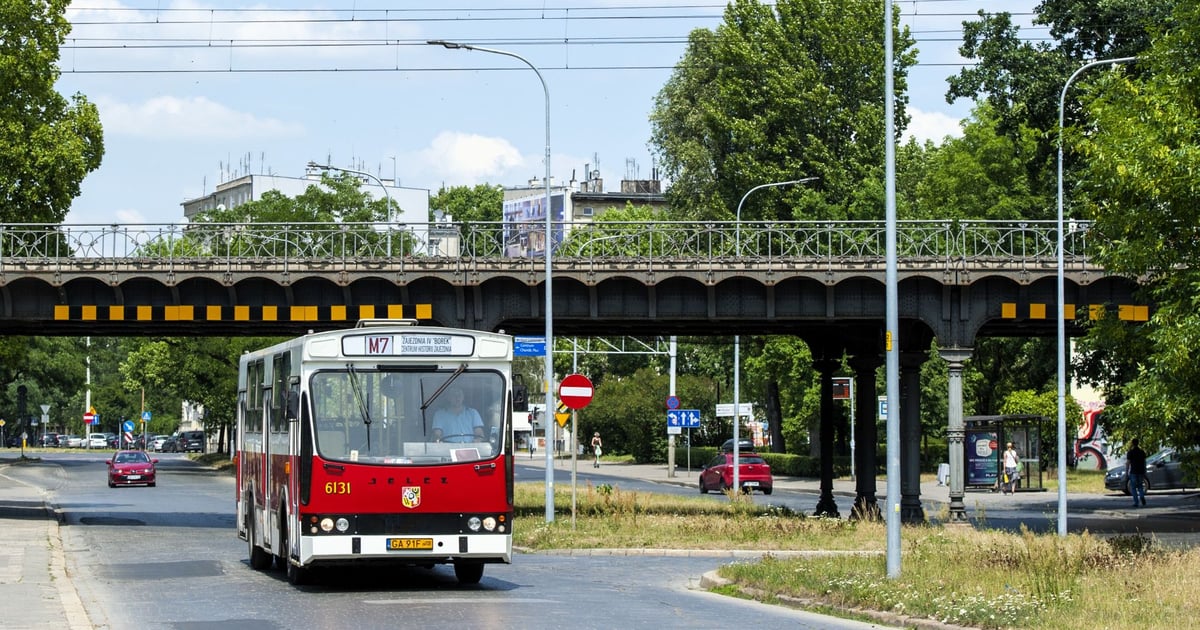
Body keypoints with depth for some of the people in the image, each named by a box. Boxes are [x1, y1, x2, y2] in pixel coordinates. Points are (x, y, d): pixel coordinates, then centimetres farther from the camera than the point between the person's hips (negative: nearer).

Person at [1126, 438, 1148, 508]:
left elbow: (1127, 463, -8)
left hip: (1133, 472, -4)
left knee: (1133, 488, 5)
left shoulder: (1130, 453, -7)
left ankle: (1136, 502, 0)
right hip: (1141, 472, 4)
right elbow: (1144, 463, 9)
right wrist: (1144, 472, 15)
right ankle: (1142, 497, -11)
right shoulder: (1142, 452, 6)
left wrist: (1126, 472, -1)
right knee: (1140, 486, 16)